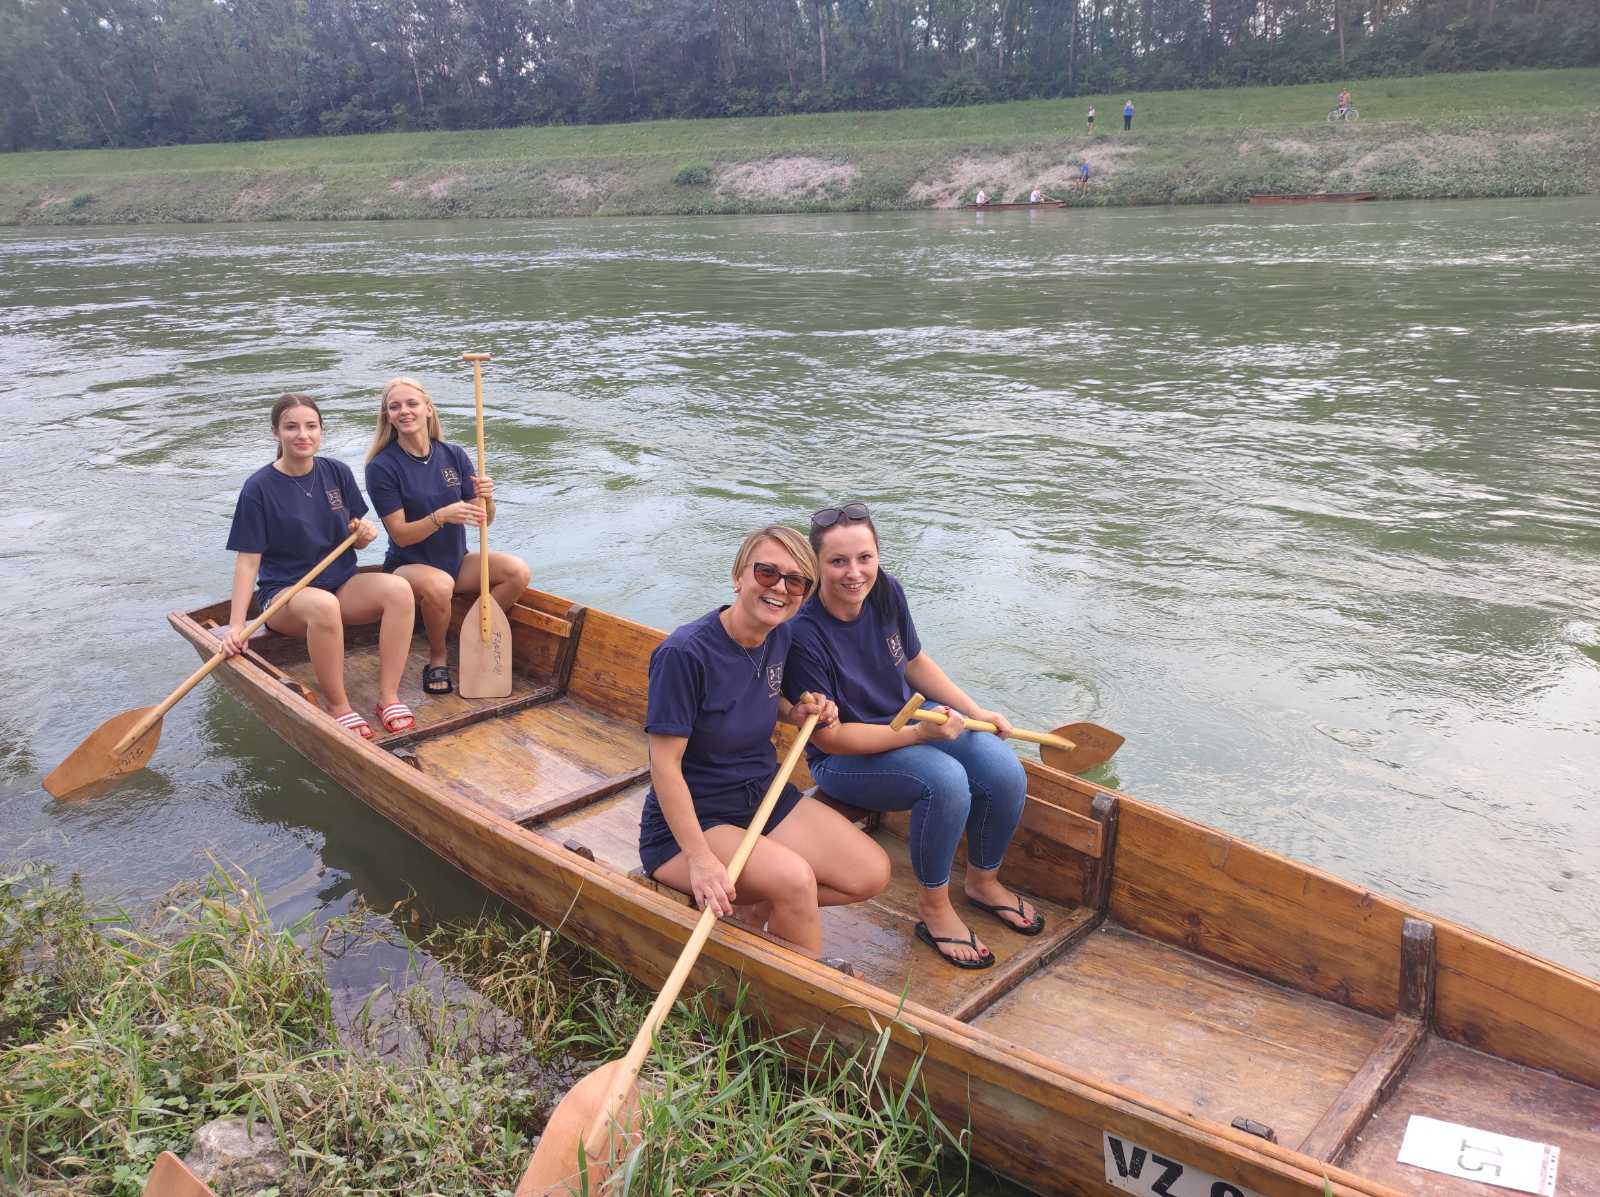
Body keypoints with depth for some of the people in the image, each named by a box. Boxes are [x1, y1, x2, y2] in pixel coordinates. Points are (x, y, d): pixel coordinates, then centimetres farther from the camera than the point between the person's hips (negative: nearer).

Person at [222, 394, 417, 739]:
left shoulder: (338, 473, 4)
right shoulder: (259, 487, -8)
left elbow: (357, 541, 11)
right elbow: (248, 560, -9)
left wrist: (365, 533, -15)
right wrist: (236, 625, -16)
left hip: (342, 584, 4)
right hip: (283, 594, -4)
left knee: (399, 590, -26)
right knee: (323, 606, -39)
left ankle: (388, 696, -24)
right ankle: (337, 705, -22)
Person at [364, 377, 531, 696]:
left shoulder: (453, 455, 0)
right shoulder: (381, 467, -12)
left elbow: (484, 520, 2)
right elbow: (400, 535, -15)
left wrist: (486, 499, -22)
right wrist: (441, 516, -32)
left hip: (456, 561, 4)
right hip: (407, 565, -4)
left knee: (518, 571, -20)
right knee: (438, 585, -38)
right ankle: (437, 659, -9)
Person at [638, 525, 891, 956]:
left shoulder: (780, 637, -2)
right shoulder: (683, 653, -25)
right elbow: (665, 765, -23)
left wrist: (797, 712, -2)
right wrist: (700, 859, -28)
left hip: (765, 796, 8)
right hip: (690, 822, -7)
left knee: (871, 874, -6)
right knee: (794, 878, -31)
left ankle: (759, 904, 10)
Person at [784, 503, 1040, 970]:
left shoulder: (886, 591, -8)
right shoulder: (804, 634, -28)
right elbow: (829, 737, -23)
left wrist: (976, 712, 5)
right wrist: (918, 733, -26)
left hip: (910, 722, 7)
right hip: (843, 759, -6)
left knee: (1005, 774, -13)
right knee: (946, 781, -31)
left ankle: (983, 882, 15)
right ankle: (933, 907, -6)